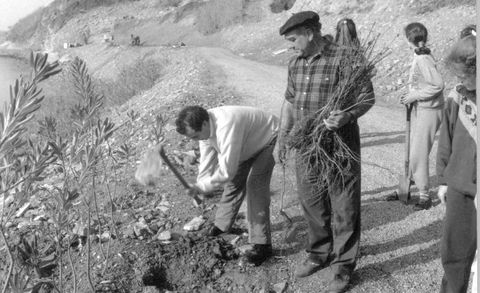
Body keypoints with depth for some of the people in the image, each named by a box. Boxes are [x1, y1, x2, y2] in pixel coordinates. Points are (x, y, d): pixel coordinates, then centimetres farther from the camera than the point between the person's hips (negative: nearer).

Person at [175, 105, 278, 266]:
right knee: (234, 182, 13)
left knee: (256, 186, -17)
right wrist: (198, 188, -14)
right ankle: (221, 225, 34)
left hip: (267, 138, -8)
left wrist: (202, 186, -32)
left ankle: (262, 244, -10)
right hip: (247, 145, 8)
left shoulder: (226, 127, -42)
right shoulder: (204, 128, -14)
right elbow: (207, 165, -6)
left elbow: (226, 171, -41)